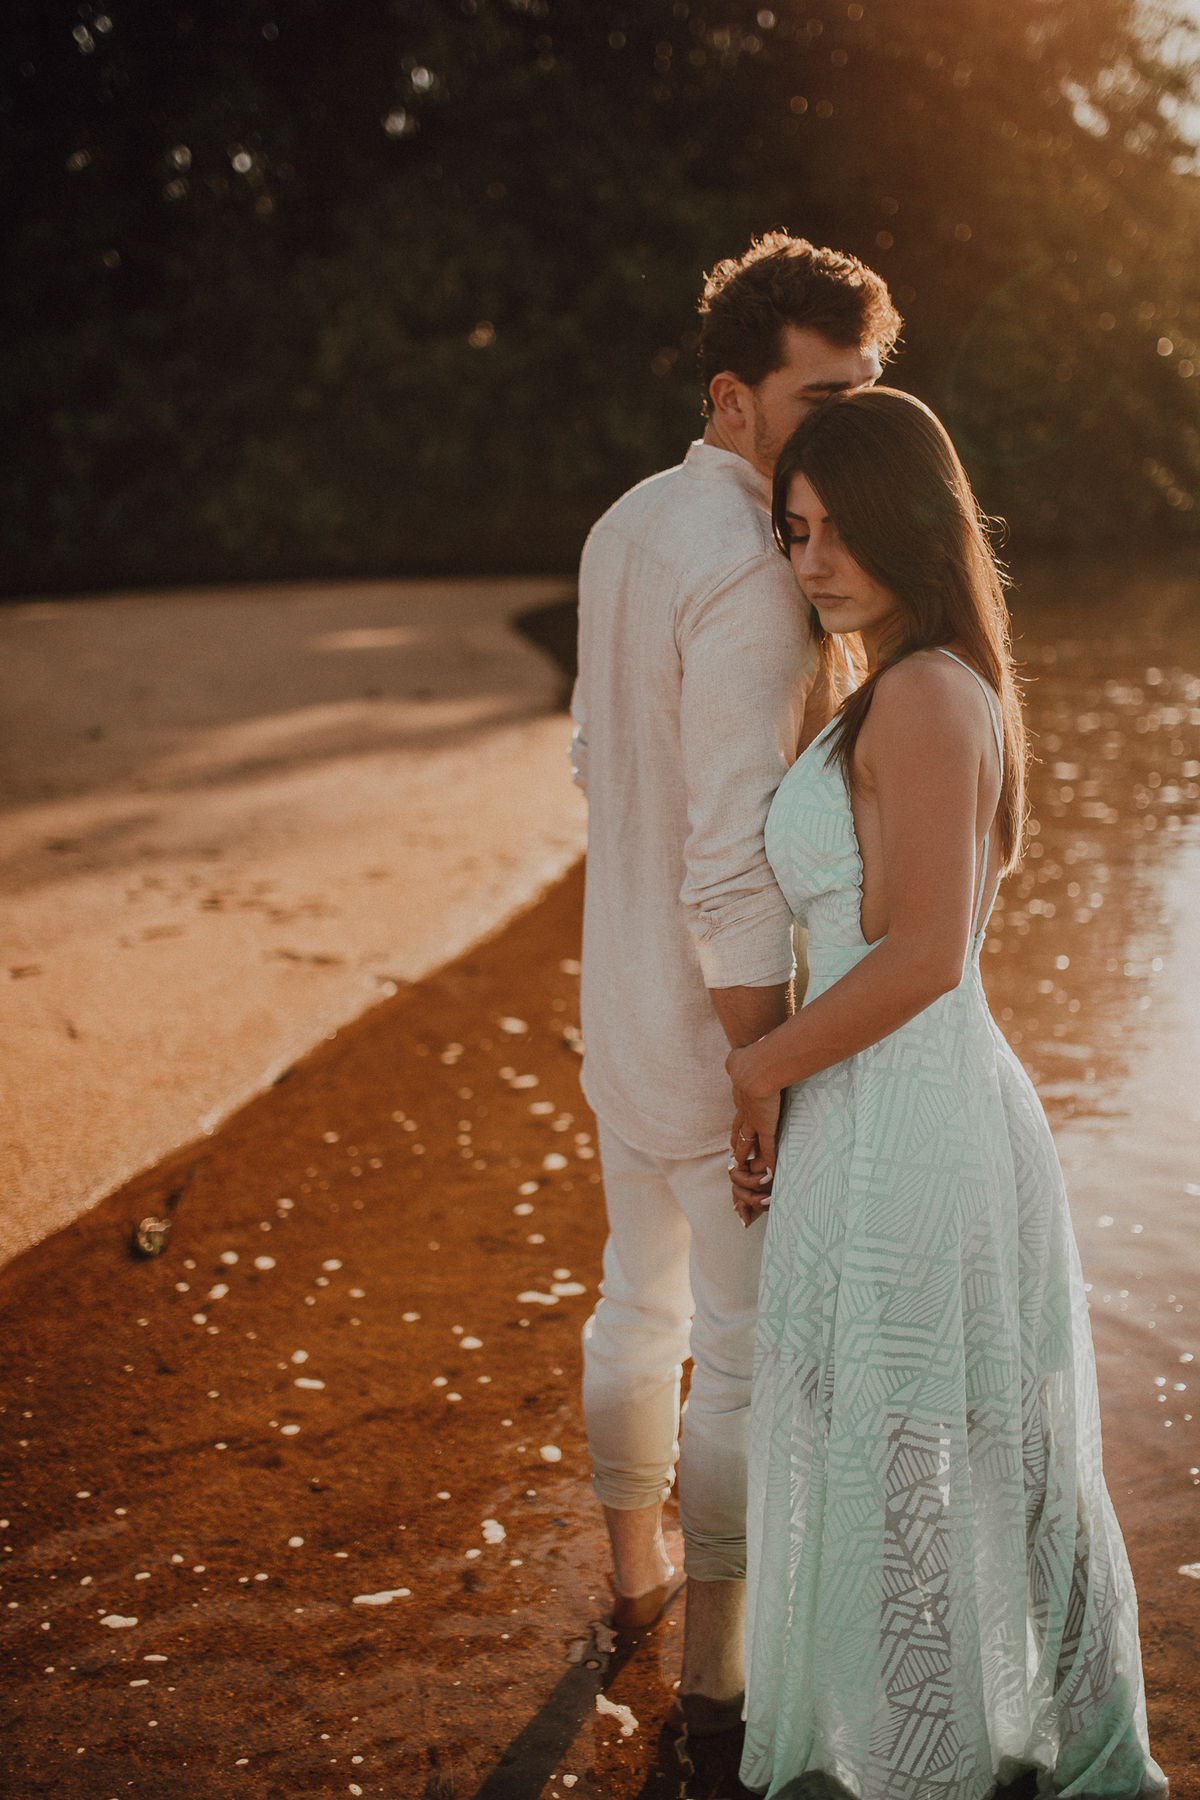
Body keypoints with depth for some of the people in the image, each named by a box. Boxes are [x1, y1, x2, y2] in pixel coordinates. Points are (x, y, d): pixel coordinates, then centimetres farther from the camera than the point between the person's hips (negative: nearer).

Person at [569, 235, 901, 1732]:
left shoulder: (625, 528, 5)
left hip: (620, 991, 9)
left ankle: (636, 1568, 44)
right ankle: (714, 1659, 21)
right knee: (748, 1352, 6)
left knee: (643, 1293, 24)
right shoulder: (753, 576, -25)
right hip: (724, 1017, -9)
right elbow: (734, 863, -27)